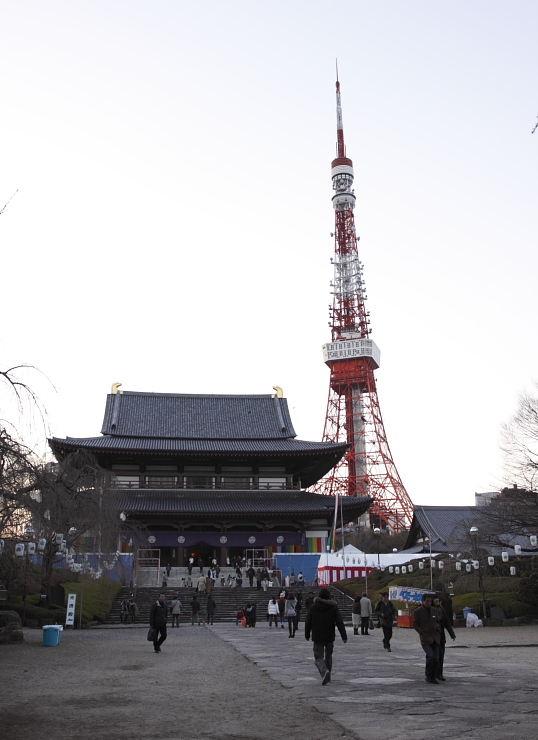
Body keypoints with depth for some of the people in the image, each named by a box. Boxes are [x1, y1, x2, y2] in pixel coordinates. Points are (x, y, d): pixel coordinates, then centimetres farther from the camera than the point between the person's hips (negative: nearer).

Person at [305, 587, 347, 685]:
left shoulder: (313, 607, -1)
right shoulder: (333, 607, -2)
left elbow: (308, 623, 2)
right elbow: (340, 623, -7)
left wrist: (307, 635, 14)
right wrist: (344, 636, -5)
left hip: (317, 637, -1)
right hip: (330, 637, 1)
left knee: (318, 657, 2)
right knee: (328, 656, 20)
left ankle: (324, 672, -24)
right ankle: (327, 676, 24)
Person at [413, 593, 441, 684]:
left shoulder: (435, 610, 11)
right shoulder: (417, 612, -1)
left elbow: (439, 621, 23)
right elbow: (415, 624, 1)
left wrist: (438, 629, 6)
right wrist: (422, 633, -11)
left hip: (435, 638, 4)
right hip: (425, 638, -4)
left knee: (436, 658, -1)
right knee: (430, 656, -21)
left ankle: (434, 678, 14)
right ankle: (428, 676, -3)